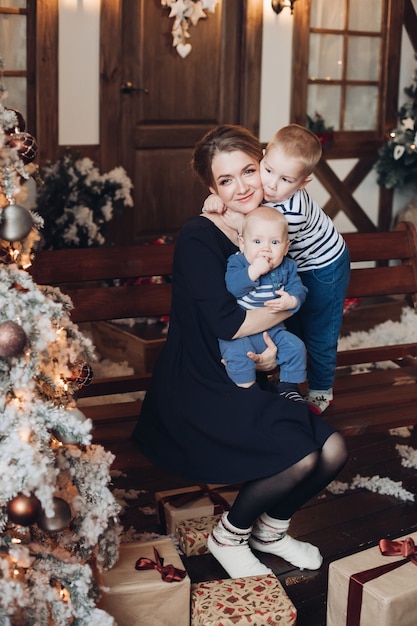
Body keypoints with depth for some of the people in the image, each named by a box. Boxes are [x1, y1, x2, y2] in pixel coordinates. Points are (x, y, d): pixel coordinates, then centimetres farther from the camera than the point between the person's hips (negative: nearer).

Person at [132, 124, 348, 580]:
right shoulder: (198, 239, -16)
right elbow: (225, 324, -25)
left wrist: (275, 347, -12)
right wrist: (286, 307, -11)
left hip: (250, 384, 7)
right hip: (198, 388, -7)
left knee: (332, 451, -8)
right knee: (299, 457, -22)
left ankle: (271, 529, 19)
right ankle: (228, 537, 5)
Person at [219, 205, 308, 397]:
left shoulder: (287, 267, 2)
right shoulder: (237, 262, -10)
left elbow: (298, 289, -1)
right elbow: (231, 286, -25)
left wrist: (291, 301, -24)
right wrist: (254, 271, -33)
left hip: (272, 329, 4)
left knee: (295, 347, -8)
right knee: (238, 354, -29)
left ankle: (288, 388, 11)